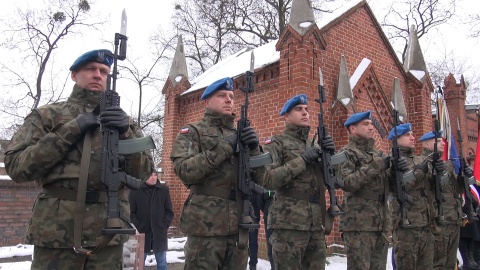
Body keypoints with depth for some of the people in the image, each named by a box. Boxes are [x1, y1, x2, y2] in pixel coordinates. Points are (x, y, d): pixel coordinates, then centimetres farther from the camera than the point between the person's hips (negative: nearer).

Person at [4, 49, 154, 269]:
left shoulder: (121, 119, 12)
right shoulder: (47, 115, 7)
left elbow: (143, 173, 5)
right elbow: (16, 166, -3)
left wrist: (125, 134, -10)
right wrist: (69, 131, -10)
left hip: (109, 233, 2)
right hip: (56, 230, -2)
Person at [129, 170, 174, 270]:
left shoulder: (164, 189, 1)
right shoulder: (135, 190, -3)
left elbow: (169, 212, 5)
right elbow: (132, 212, -1)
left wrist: (164, 226, -6)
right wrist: (139, 227, -9)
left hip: (160, 233, 1)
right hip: (142, 233, -1)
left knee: (161, 262, 11)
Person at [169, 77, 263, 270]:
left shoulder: (239, 134, 16)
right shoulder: (192, 132, 2)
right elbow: (184, 170, -15)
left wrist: (253, 149, -8)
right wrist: (223, 148, -16)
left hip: (239, 225, 5)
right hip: (206, 225, -5)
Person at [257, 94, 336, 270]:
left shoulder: (315, 145, 17)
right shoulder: (276, 144, -1)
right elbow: (266, 179, -15)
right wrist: (302, 160, -14)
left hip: (316, 224, 6)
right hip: (289, 223, -6)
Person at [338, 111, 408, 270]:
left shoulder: (377, 154, 18)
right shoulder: (347, 153, -4)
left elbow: (387, 182, 16)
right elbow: (347, 182, -18)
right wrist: (376, 166, -19)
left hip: (381, 224, 7)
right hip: (358, 224, -7)